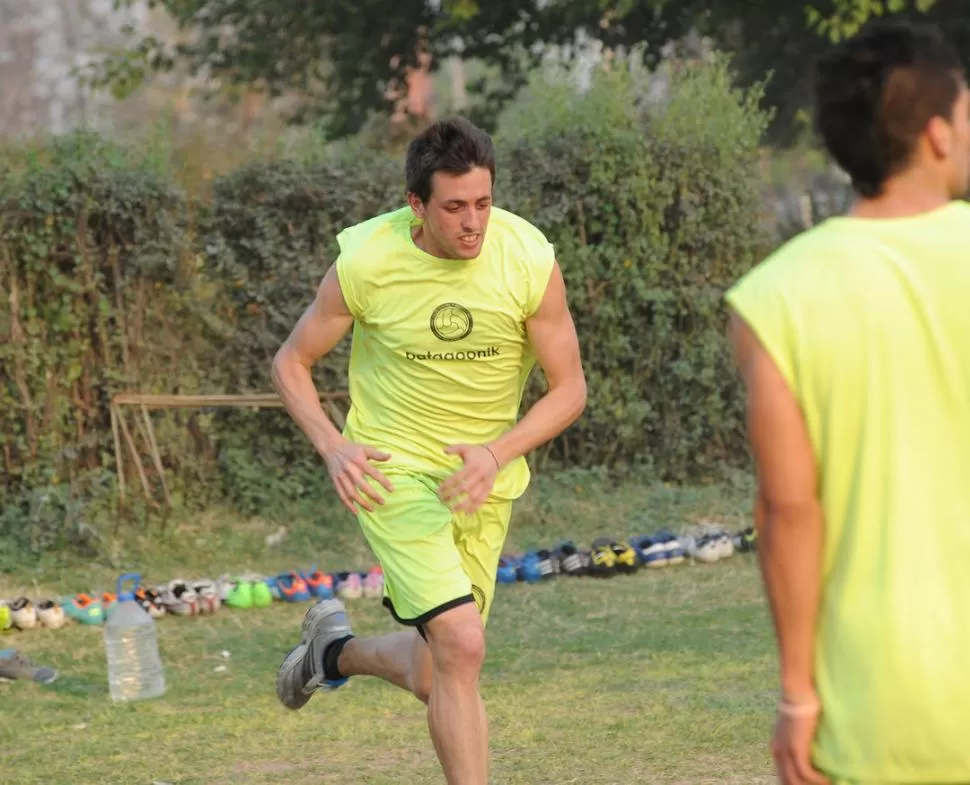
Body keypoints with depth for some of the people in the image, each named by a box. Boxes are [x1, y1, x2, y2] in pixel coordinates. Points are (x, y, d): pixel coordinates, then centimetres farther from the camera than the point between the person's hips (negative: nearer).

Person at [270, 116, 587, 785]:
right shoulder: (365, 261, -17)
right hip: (394, 470, -3)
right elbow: (292, 362, -2)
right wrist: (334, 447, -17)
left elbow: (569, 388, -6)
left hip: (486, 478, 3)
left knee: (434, 677, 12)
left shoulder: (531, 260, -14)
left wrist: (497, 453, -22)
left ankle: (334, 648, 44)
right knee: (461, 647, -21)